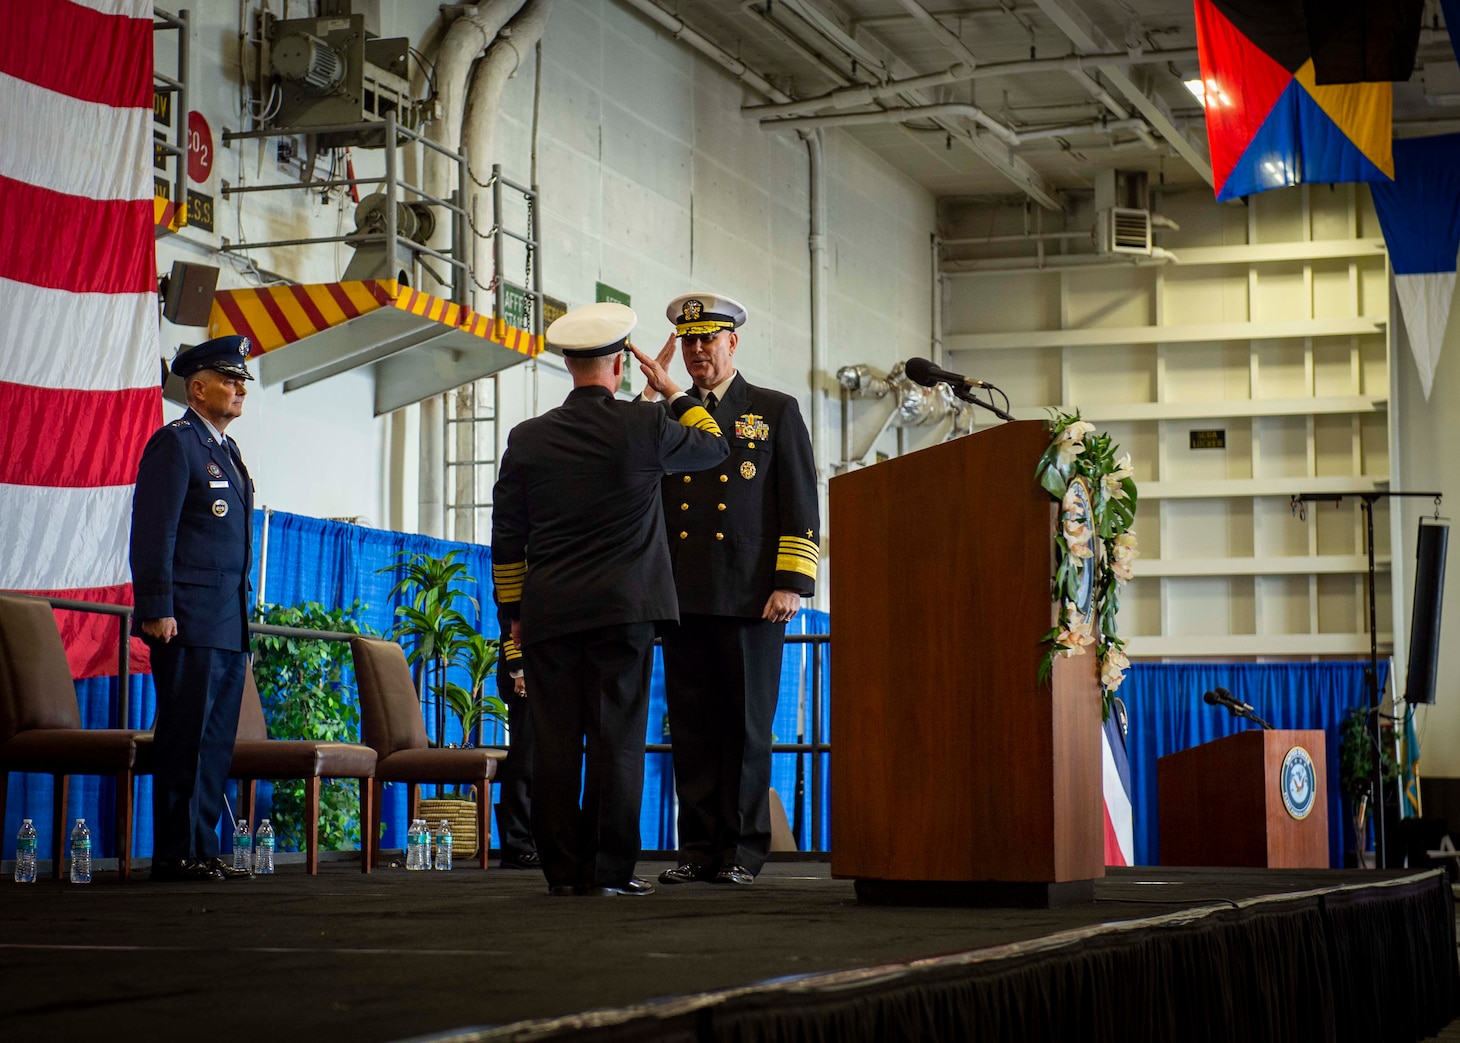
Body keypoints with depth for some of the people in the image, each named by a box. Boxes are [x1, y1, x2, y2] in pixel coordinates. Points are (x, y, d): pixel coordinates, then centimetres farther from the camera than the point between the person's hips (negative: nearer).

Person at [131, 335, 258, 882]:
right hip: (189, 623, -9)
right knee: (186, 740, -7)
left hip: (229, 624, 9)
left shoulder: (228, 451, 21)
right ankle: (175, 854, -3)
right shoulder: (175, 443, -6)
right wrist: (157, 610, -17)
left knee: (216, 743, 9)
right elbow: (153, 532, -12)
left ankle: (202, 849, 14)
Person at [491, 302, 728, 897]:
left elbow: (506, 539, 10)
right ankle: (609, 869, -3)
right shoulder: (645, 426, -2)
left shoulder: (527, 438, 5)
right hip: (624, 608, -2)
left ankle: (562, 868, 6)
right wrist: (672, 391, 26)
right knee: (617, 736, -2)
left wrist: (513, 613, 19)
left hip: (547, 612, 3)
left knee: (555, 741, 3)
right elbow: (714, 446, 17)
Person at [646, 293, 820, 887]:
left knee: (746, 727, -1)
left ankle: (741, 852, 3)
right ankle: (698, 849, 8)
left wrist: (791, 584, -5)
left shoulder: (776, 412, 10)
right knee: (691, 727, 3)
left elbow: (800, 505, 4)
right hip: (684, 598, 3)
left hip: (751, 598, -3)